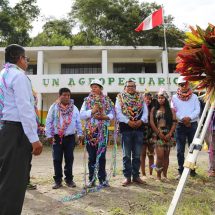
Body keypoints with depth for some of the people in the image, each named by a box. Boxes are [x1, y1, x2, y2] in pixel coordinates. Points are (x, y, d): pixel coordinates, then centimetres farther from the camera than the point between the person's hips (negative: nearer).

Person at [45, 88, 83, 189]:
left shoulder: (74, 108, 6)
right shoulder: (54, 107, 1)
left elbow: (78, 122, 9)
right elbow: (48, 122, 1)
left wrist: (80, 134, 5)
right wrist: (49, 135, -2)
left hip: (70, 137, 1)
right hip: (57, 137, -1)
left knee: (69, 159, 7)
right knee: (57, 159, 4)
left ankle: (69, 179, 20)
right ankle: (58, 180, 15)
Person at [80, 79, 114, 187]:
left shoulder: (106, 100, 7)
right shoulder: (87, 100, 9)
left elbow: (112, 113, 3)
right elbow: (82, 115, 0)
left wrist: (105, 117, -15)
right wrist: (92, 111, -14)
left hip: (102, 131, -1)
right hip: (90, 131, 1)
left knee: (101, 156, 3)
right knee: (92, 157, 5)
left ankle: (102, 179, 14)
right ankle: (92, 180, 15)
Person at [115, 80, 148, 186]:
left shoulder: (140, 98, 13)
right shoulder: (120, 98, 4)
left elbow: (145, 111, 5)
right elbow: (118, 113, -7)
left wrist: (141, 120, -13)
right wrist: (128, 121, -18)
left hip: (139, 128, 3)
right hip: (126, 128, -3)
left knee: (137, 154, 9)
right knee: (126, 155, 3)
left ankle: (136, 175, 20)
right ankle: (127, 177, 12)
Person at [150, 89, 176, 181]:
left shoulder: (170, 110, 10)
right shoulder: (154, 109, 8)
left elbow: (174, 122, 2)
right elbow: (151, 122, -1)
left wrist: (170, 134, -10)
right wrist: (159, 133, -9)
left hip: (168, 135, 2)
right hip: (158, 135, -2)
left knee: (166, 155, 5)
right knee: (160, 155, -9)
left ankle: (165, 174, 15)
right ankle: (158, 175, 3)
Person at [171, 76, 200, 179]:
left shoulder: (194, 97, 10)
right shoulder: (174, 97, 7)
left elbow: (197, 110, -1)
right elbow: (173, 111, -4)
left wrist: (189, 118, -17)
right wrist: (183, 119, -17)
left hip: (193, 125, 1)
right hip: (180, 125, -1)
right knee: (180, 150, 0)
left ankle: (192, 169, 19)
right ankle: (181, 171, 7)